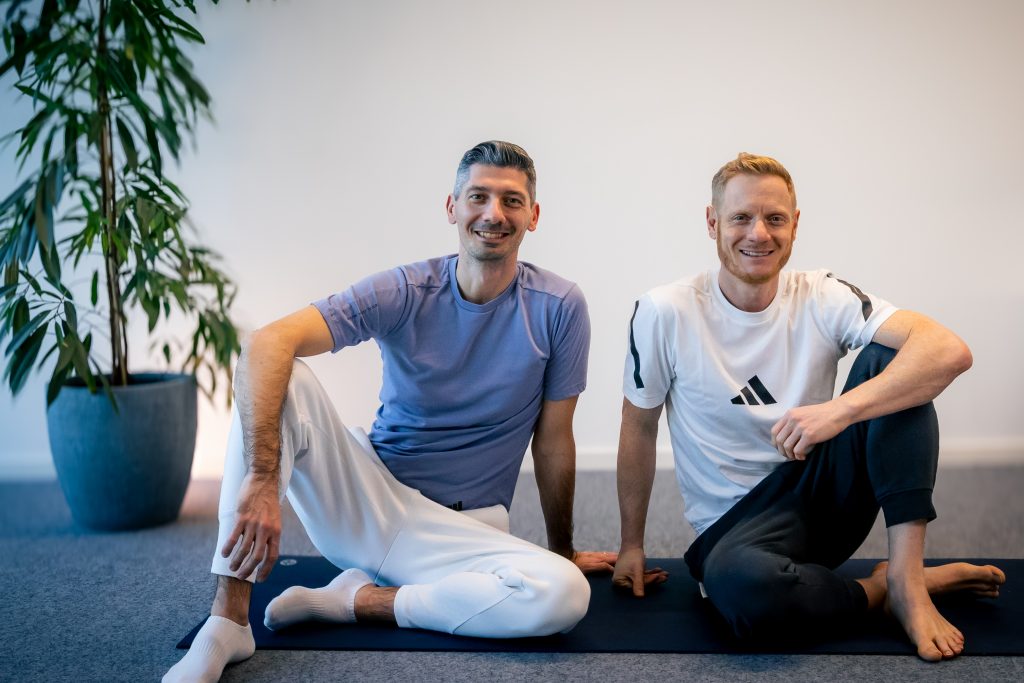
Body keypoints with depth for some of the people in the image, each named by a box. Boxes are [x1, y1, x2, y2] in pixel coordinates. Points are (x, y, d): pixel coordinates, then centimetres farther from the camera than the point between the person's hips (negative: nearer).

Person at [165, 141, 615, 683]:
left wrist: (564, 550, 10)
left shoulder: (559, 308, -7)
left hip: (460, 530, 1)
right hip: (365, 498, 0)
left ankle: (359, 599, -11)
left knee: (566, 595, -31)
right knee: (278, 379, -25)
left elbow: (553, 440, 1)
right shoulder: (403, 292, -10)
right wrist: (262, 479, -39)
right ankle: (228, 618, -25)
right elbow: (268, 343, -25)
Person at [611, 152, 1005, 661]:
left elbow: (949, 351, -22)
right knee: (739, 587, -40)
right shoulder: (665, 313, -10)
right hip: (735, 523, -2)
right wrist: (631, 544, 5)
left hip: (824, 494, 2)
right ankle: (879, 592, -8)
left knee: (889, 359, -20)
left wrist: (841, 410, -37)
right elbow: (639, 429, 0)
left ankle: (906, 577, -19)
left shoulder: (822, 299, -7)